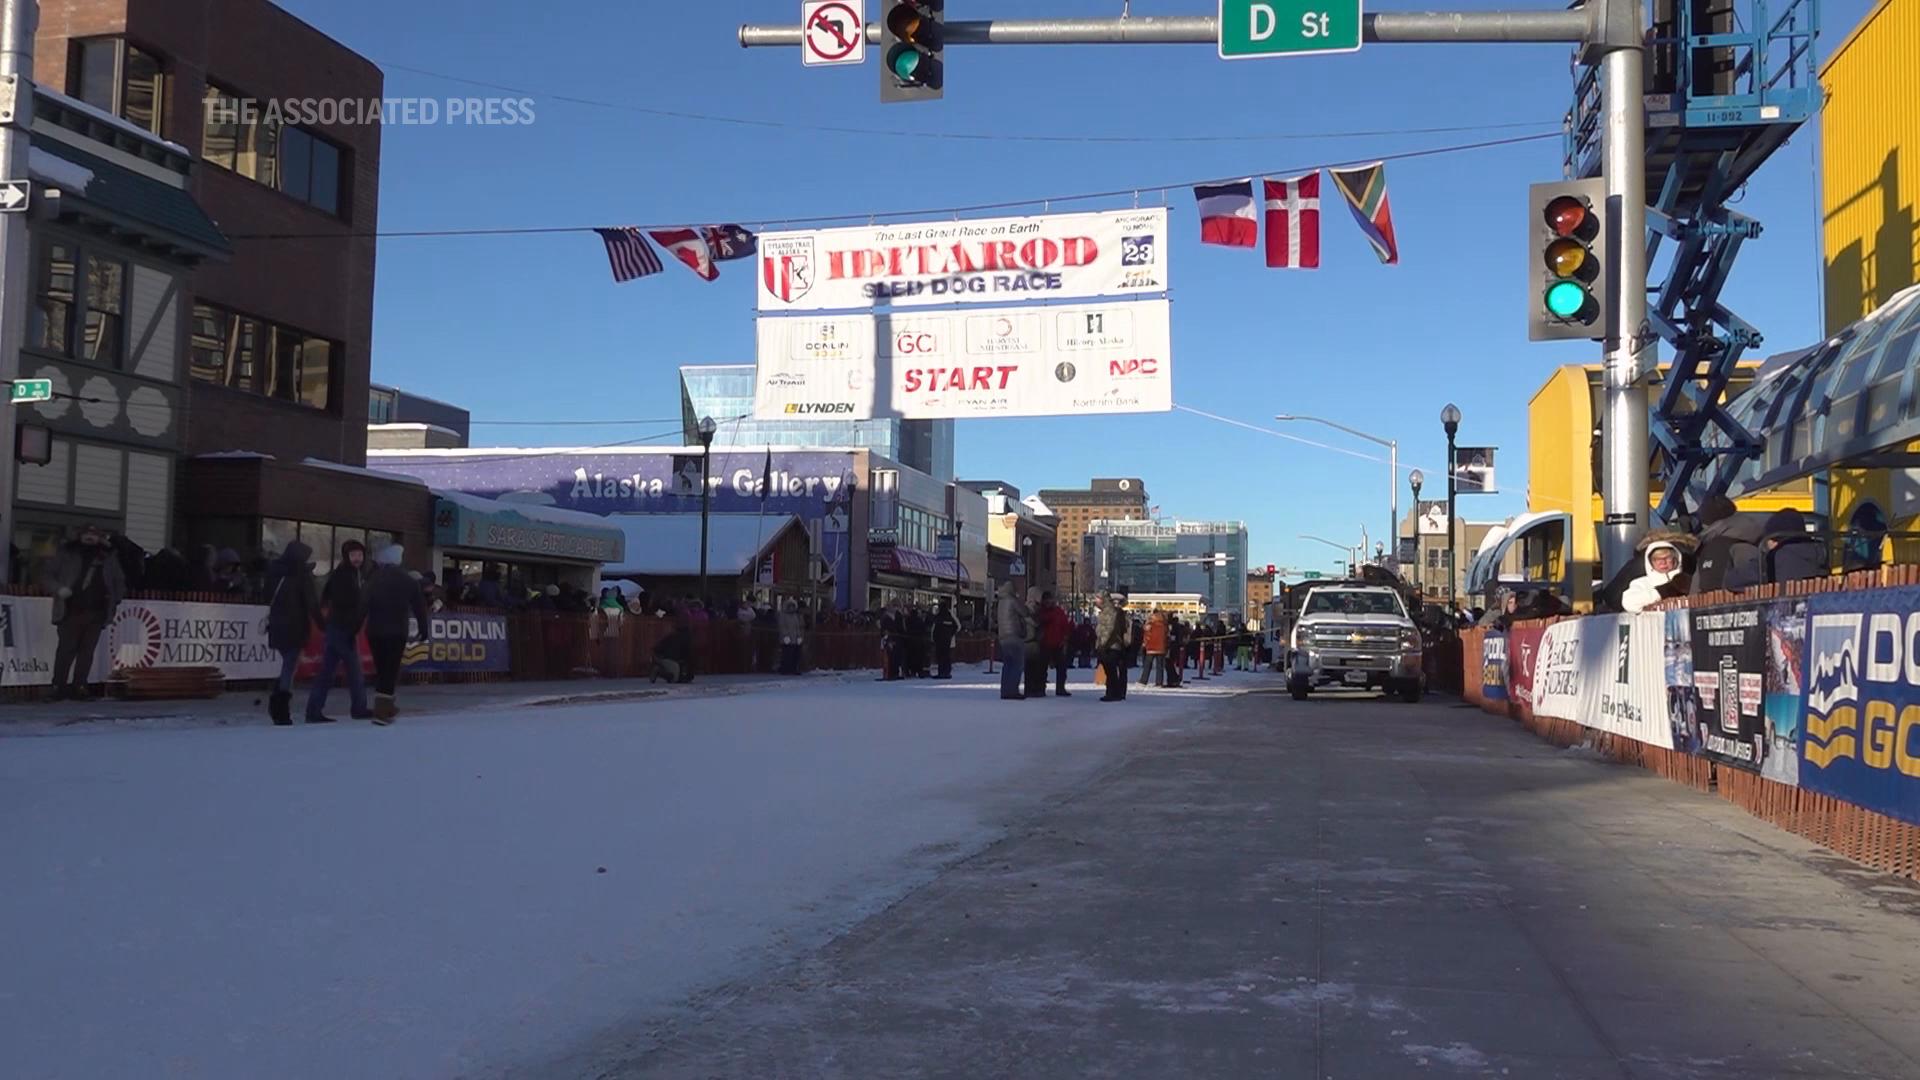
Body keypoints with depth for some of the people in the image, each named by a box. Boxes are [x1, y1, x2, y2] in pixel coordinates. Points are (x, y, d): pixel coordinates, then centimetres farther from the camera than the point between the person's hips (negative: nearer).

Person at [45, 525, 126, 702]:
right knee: (66, 648, -6)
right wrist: (59, 589, -11)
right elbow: (50, 575, 8)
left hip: (96, 613, 2)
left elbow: (120, 582, 22)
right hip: (71, 611, -2)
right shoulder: (67, 555, 8)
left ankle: (79, 686, 5)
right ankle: (58, 686, -3)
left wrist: (115, 599, 5)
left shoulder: (108, 558, 15)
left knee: (87, 650, 1)